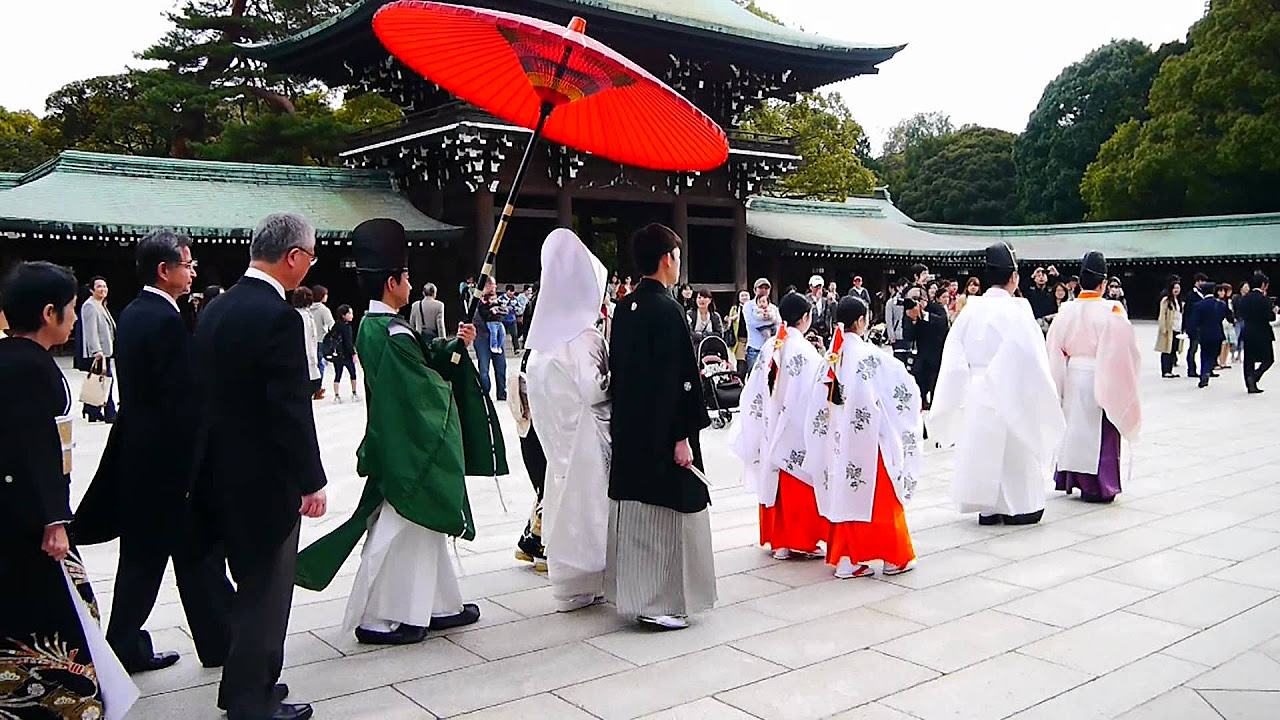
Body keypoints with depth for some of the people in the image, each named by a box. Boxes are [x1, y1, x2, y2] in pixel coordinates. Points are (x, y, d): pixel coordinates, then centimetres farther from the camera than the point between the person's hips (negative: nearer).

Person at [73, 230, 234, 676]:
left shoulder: (131, 315, 10)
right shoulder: (167, 321, -19)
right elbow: (183, 399, -22)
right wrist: (201, 460, -16)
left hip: (137, 452, 9)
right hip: (172, 459, -9)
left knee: (141, 556, 15)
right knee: (198, 555, 5)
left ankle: (125, 647, 22)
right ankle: (220, 640, 18)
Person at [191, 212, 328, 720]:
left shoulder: (217, 309, 6)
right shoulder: (278, 317, -21)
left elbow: (205, 392, 11)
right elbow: (291, 408, -22)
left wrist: (212, 457, 18)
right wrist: (311, 481, -14)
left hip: (222, 470, 9)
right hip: (266, 476, -9)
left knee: (250, 584, 22)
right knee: (266, 589, 5)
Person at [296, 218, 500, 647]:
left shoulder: (371, 327, 8)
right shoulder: (393, 333, -22)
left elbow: (420, 360, 15)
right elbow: (427, 388, -21)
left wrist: (457, 345, 6)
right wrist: (448, 386, -2)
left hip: (400, 443, 10)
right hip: (410, 448, -10)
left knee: (424, 526, 17)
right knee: (397, 531, 1)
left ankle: (439, 605, 28)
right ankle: (374, 620, 11)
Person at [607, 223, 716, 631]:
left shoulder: (625, 308, 8)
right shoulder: (666, 310, -17)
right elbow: (675, 378, -20)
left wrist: (622, 421, 19)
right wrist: (681, 436, -17)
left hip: (628, 430, 9)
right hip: (662, 433, -8)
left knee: (633, 511, 15)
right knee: (664, 512, 1)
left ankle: (630, 594, 25)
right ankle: (658, 602, 7)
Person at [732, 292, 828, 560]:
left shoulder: (771, 347, 1)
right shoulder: (805, 350, -15)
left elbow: (754, 391, 5)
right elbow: (813, 395, -16)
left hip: (770, 429, 5)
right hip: (797, 429, -5)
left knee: (774, 484, 12)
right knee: (799, 485, 5)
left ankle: (778, 541, 19)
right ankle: (803, 540, 13)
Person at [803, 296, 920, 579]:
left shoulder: (831, 357, 2)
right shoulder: (869, 355, -15)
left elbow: (818, 405, 4)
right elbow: (904, 383, -6)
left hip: (837, 440, 6)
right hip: (868, 439, -5)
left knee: (844, 494, 11)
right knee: (880, 498, 7)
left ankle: (845, 559, 15)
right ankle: (894, 557, 18)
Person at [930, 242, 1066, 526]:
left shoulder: (971, 309, 1)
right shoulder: (1015, 310, -14)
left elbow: (954, 352, 4)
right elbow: (1028, 355, -14)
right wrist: (1042, 394, -3)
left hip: (975, 393, 5)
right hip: (1007, 393, -5)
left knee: (981, 445, 13)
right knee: (1013, 448, 8)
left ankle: (987, 507, 20)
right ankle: (1017, 506, 17)